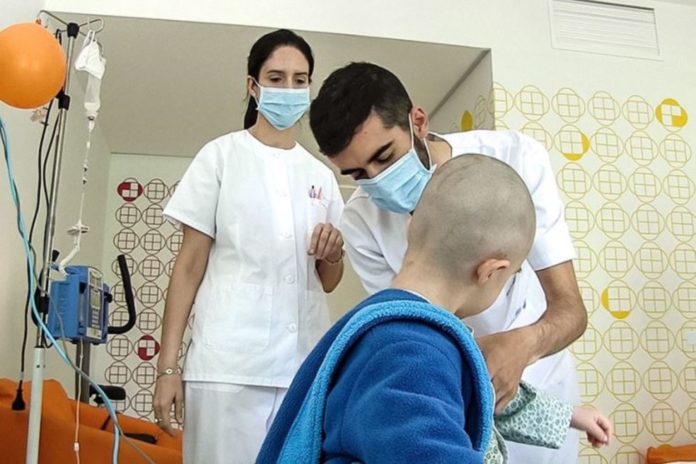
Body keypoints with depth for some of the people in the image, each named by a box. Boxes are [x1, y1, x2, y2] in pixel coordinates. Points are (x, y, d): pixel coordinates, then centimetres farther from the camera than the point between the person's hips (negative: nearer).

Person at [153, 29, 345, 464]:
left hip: (305, 365, 4)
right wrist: (168, 365, -5)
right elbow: (190, 265, -1)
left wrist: (333, 254, -7)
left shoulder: (321, 174, 11)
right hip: (230, 363, -3)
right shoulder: (221, 156, 1)